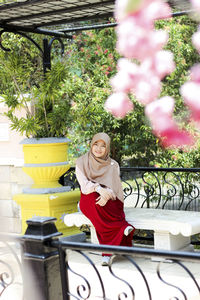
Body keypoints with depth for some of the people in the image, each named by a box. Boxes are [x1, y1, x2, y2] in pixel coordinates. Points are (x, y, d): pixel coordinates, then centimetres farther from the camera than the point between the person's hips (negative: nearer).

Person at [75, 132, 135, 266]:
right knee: (96, 202, -38)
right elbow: (84, 185, -9)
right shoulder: (82, 162, 3)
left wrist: (106, 195, -27)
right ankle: (123, 227, -31)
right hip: (88, 199, -1)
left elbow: (115, 187, -2)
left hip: (110, 201, 1)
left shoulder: (113, 165, 7)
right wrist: (99, 189, -30)